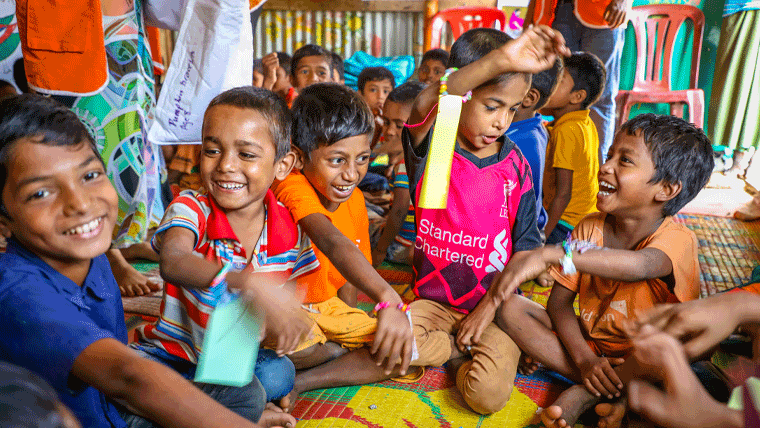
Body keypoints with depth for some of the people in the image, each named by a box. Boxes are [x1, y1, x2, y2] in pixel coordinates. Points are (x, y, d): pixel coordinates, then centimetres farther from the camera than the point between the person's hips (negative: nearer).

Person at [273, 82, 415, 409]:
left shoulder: (355, 200, -1)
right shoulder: (294, 187, -25)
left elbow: (349, 275, 6)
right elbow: (333, 244, -44)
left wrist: (349, 328, -8)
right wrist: (388, 300, -56)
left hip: (329, 306, 7)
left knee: (406, 344, -9)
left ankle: (300, 381, -11)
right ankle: (344, 355, -6)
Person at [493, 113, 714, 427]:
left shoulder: (677, 239, -20)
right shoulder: (590, 227, -4)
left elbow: (637, 266, -47)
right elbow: (559, 302, -5)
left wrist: (549, 254, -58)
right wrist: (584, 359, -22)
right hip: (588, 341, 5)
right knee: (509, 306, -15)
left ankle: (587, 392, -16)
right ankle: (603, 391, -18)